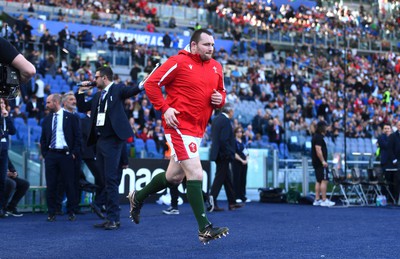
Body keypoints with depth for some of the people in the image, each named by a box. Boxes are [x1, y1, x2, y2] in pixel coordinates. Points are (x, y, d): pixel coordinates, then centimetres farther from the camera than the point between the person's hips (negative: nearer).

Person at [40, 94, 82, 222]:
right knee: (51, 185, 2)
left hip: (66, 155, -3)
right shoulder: (47, 120, 12)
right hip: (51, 155, 4)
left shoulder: (71, 118, 0)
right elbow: (43, 139, 16)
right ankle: (51, 213, 9)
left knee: (69, 185, 1)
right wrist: (44, 153, 5)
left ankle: (71, 212, 10)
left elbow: (78, 137, -1)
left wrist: (74, 153, -7)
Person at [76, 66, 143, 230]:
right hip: (100, 141, 8)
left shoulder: (117, 89, -1)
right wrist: (81, 91, 16)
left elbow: (132, 91, -17)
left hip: (112, 140, -8)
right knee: (106, 181, 9)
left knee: (111, 179, -10)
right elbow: (82, 108, 26)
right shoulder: (97, 96, 19)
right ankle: (110, 217, 14)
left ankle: (113, 219, -8)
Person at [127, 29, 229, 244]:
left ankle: (137, 197, 40)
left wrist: (220, 99, -1)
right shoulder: (179, 62, -9)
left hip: (198, 128, 8)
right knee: (195, 174, -14)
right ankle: (204, 228, -9)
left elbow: (221, 91, 23)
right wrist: (165, 108, -16)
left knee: (174, 177, 17)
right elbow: (151, 83, -7)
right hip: (179, 125, -8)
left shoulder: (216, 67, 11)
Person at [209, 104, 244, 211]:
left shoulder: (216, 119, 12)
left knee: (227, 178, 15)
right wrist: (229, 154, -17)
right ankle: (212, 202, -6)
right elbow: (224, 140, -23)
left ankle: (232, 202, 21)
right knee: (219, 178, -5)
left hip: (217, 153, 9)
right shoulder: (226, 121, -16)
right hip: (223, 155, -9)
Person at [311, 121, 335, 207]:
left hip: (316, 163, 11)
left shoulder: (316, 136, 18)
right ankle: (324, 200, -12)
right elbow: (318, 150, -23)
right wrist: (323, 161, -24)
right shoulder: (319, 137, -14)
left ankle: (317, 200, 14)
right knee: (324, 181, -10)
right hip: (320, 163, -11)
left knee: (318, 181, 12)